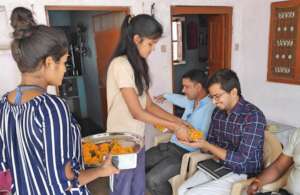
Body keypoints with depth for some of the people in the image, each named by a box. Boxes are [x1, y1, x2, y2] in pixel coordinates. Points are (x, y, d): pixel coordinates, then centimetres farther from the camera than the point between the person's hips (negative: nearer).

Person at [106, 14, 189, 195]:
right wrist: (174, 127, -16)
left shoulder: (138, 65, 8)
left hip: (137, 139, 8)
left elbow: (148, 105, 8)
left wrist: (178, 120, 1)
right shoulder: (120, 65, -20)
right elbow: (137, 112, -21)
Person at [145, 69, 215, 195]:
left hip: (186, 153, -9)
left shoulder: (210, 108, -18)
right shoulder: (190, 101, 10)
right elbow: (180, 98, 36)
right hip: (171, 145, 9)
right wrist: (165, 96, 53)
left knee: (152, 179, -23)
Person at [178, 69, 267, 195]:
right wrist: (196, 141, -12)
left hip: (242, 174, -6)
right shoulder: (217, 112, 1)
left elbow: (242, 160, -24)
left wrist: (206, 146, -25)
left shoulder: (253, 116, -22)